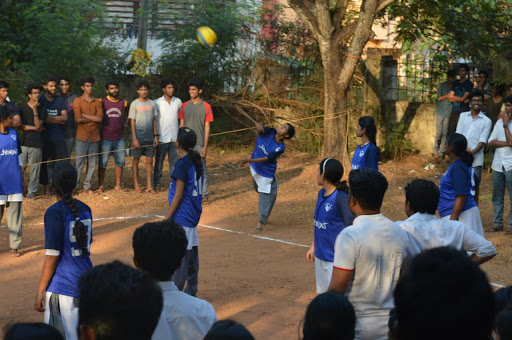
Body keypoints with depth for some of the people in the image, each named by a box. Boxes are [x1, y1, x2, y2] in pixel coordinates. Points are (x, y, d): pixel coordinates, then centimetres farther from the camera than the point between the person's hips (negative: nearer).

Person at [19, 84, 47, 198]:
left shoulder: (42, 109, 6)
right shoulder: (23, 108, 7)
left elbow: (38, 125, -6)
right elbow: (20, 126, 0)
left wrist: (35, 110, -12)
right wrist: (34, 128, -7)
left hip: (36, 143, 0)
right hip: (24, 142, 0)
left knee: (35, 168, 1)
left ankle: (32, 191, 8)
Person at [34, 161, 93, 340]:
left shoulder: (54, 212, -14)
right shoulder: (85, 209, 6)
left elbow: (52, 257, -15)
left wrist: (40, 292, -9)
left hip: (61, 288, -7)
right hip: (86, 283, 7)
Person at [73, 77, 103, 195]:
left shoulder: (97, 102, 9)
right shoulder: (77, 101, 0)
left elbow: (100, 118, -5)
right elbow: (78, 119, -12)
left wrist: (84, 116, -8)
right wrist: (93, 118, -5)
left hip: (94, 137, 3)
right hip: (82, 137, -3)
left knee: (92, 164, 6)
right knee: (78, 163, -4)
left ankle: (88, 186, 14)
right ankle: (74, 186, 4)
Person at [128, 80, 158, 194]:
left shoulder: (152, 103, 8)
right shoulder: (134, 104, -4)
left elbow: (154, 120, 12)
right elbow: (132, 122, -5)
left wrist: (155, 136, 6)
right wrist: (134, 139, -11)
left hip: (149, 137, 4)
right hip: (138, 137, -3)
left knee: (149, 161, 3)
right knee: (136, 160, 4)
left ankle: (149, 186, 5)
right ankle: (136, 185, 13)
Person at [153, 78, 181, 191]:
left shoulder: (178, 101, 5)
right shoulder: (157, 103, -4)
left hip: (174, 138, 2)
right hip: (162, 138, -2)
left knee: (174, 162, 7)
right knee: (159, 162, 5)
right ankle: (157, 183, 13)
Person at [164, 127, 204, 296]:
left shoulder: (182, 164, -16)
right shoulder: (197, 161, 8)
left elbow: (178, 195, -16)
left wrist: (167, 218, -12)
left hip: (181, 217, -9)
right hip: (193, 216, 9)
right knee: (192, 252, 13)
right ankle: (191, 290, 20)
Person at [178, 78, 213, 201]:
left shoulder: (206, 107, -3)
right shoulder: (184, 106, 7)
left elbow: (207, 127, -4)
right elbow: (181, 125, 11)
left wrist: (205, 146, -9)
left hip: (200, 144, -3)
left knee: (202, 169, -1)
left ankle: (204, 194, 5)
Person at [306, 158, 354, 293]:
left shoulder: (341, 198, -21)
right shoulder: (322, 194, 7)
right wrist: (313, 247, 22)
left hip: (335, 258, -9)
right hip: (320, 255, 9)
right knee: (323, 292, 19)